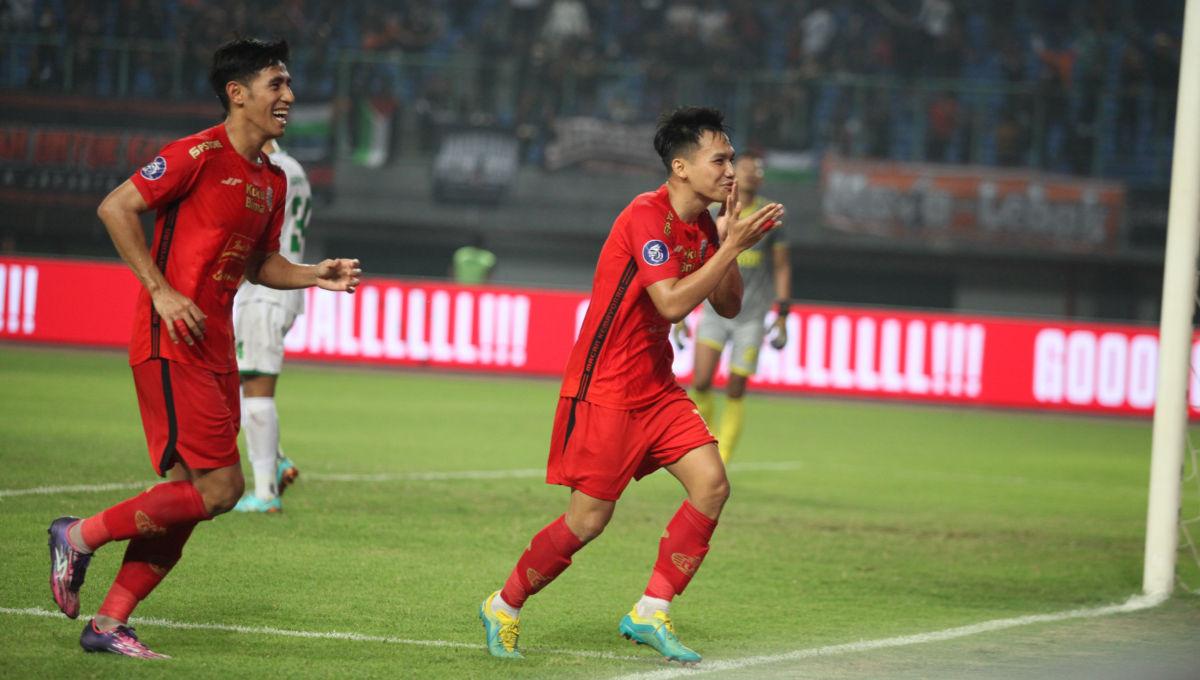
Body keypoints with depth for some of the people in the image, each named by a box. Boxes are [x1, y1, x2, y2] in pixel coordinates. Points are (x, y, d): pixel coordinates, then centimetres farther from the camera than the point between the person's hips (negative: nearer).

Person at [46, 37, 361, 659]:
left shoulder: (272, 180, 15)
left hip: (214, 350, 9)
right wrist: (161, 292, -17)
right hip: (172, 345, -9)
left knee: (188, 494, 6)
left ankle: (109, 623, 11)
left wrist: (317, 276, 7)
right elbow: (115, 208, -13)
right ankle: (81, 535, 0)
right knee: (219, 487, -13)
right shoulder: (200, 155, -11)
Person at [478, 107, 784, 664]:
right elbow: (672, 303, -28)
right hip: (603, 388, -8)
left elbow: (728, 306, 12)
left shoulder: (701, 225, 7)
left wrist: (729, 240, -2)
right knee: (588, 519, -4)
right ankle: (503, 607, 17)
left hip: (656, 385, 8)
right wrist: (732, 247, -25)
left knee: (711, 484, -7)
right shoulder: (646, 216, -20)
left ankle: (650, 614, 1)